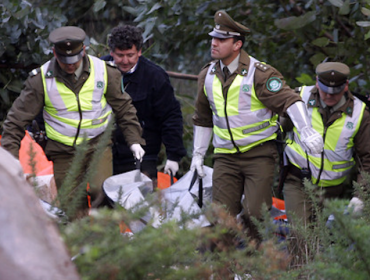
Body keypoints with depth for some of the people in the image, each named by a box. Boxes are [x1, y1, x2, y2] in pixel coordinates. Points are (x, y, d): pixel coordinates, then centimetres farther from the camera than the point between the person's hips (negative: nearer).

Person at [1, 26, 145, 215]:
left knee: (102, 192, -22)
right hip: (63, 151, 0)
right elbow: (17, 119, -3)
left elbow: (123, 108, 10)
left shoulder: (104, 71, -4)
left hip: (98, 144, 0)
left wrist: (134, 140, 5)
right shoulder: (41, 79, -8)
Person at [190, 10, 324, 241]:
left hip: (259, 153, -5)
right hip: (226, 157, 5)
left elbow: (289, 100, -18)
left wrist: (307, 131, -32)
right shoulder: (207, 76, 8)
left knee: (254, 214, -12)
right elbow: (203, 119, 20)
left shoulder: (259, 74, -11)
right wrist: (198, 154, 19)